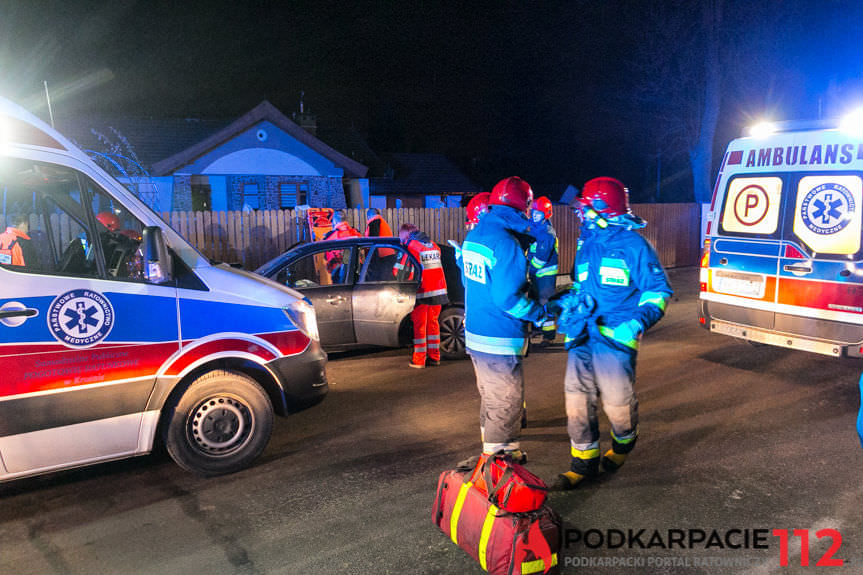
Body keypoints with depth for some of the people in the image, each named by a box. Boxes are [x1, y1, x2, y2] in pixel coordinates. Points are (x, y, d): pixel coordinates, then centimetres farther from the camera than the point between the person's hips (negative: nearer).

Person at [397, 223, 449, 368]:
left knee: (419, 325, 3)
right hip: (438, 290, 6)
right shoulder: (433, 245, 15)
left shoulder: (410, 245, -6)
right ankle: (434, 357, 19)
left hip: (422, 292, -6)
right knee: (433, 323, 15)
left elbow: (398, 270, -8)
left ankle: (419, 360, 6)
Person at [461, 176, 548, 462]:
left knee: (491, 396, 24)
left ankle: (492, 445, 40)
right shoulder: (508, 243, -22)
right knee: (506, 400, 6)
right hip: (499, 341, -10)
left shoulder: (475, 234, 7)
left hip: (475, 333, 10)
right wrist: (539, 313, -9)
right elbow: (508, 297, -24)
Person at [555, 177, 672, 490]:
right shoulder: (586, 244, 16)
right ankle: (585, 462, 16)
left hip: (615, 337, -6)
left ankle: (624, 443, 36)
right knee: (577, 399, 3)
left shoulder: (633, 245, -5)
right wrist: (566, 305, 19)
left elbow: (658, 288, -3)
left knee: (617, 400, 4)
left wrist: (642, 319, -17)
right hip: (583, 336, 6)